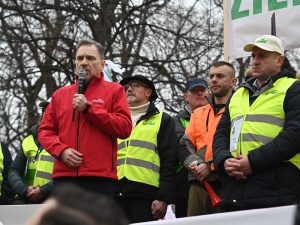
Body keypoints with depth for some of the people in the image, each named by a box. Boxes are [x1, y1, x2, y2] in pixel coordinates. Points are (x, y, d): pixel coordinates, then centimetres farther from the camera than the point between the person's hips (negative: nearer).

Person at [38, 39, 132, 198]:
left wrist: (89, 108, -8)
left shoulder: (114, 90, 8)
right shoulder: (60, 94, 18)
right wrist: (61, 150, -5)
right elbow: (45, 130, 15)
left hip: (99, 177, -3)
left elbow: (125, 128, -4)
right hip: (64, 176, 3)